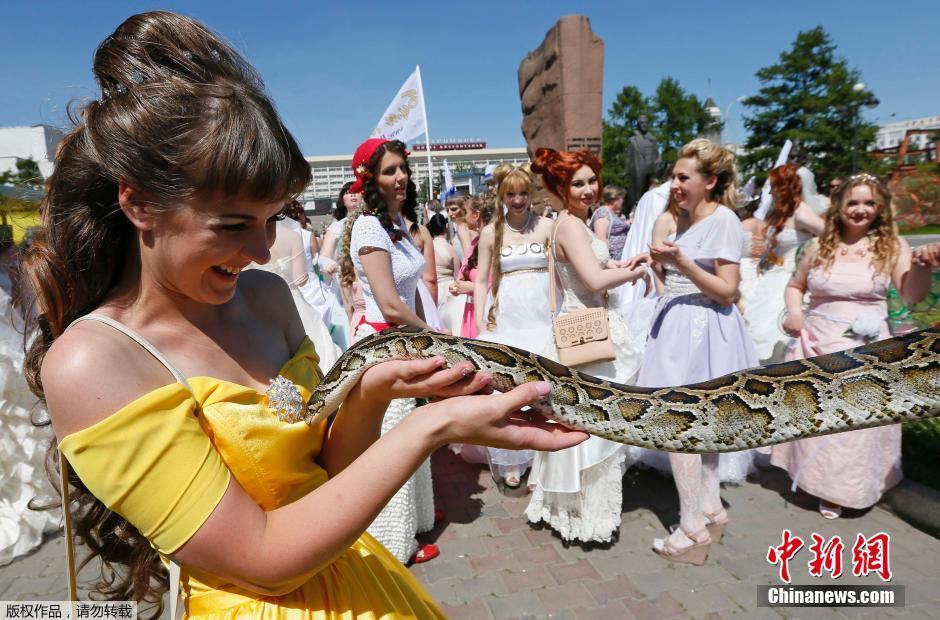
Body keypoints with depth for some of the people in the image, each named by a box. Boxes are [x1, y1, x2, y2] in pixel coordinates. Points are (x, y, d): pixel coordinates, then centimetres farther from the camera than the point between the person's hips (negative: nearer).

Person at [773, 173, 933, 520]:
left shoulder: (892, 246, 0)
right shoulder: (820, 247, 5)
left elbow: (912, 294, -8)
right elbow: (794, 285, 17)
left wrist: (922, 265, -26)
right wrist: (793, 312, -2)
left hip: (863, 350, -2)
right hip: (815, 345, 2)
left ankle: (841, 490, 21)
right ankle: (815, 477, 31)